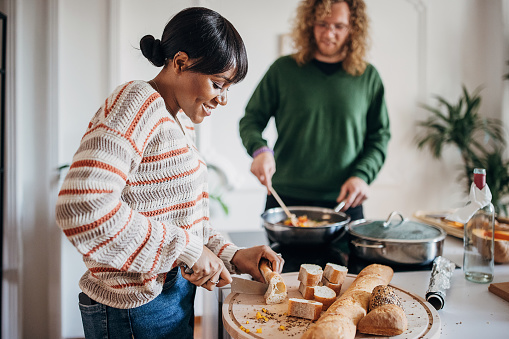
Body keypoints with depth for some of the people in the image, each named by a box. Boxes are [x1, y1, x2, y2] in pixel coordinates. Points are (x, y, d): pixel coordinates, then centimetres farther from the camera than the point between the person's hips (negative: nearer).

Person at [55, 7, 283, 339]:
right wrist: (185, 250, -25)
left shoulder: (179, 120, 10)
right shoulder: (138, 102, -19)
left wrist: (231, 256, 1)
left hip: (174, 294, 9)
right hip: (138, 311, -9)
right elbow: (81, 208, -31)